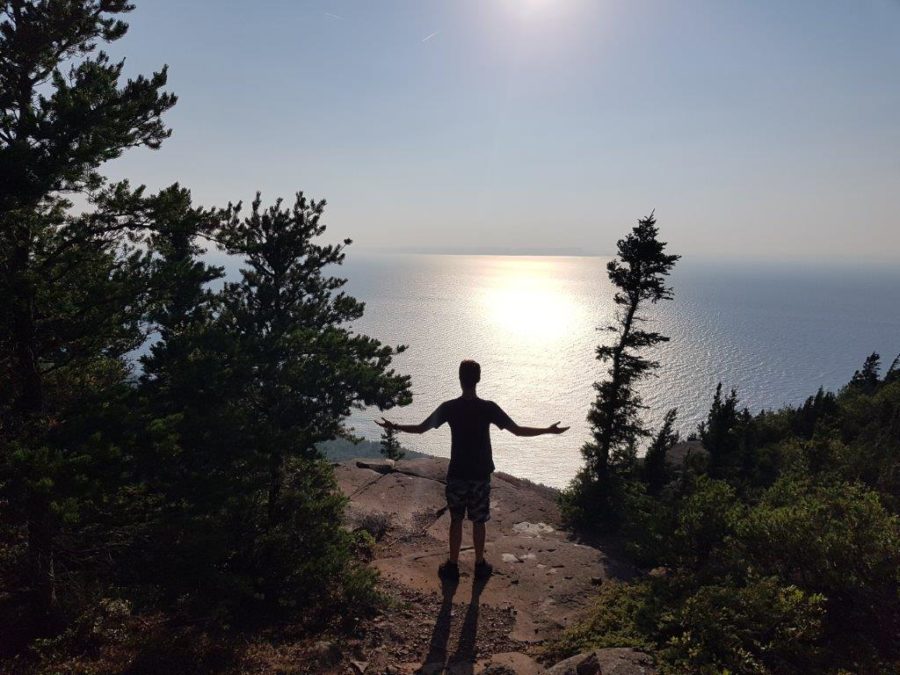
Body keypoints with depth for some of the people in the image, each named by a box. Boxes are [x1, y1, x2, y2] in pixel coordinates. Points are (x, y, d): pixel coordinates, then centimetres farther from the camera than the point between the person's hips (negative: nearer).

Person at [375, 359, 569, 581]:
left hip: (457, 474, 0)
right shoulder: (489, 408, -13)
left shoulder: (449, 408, -11)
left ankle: (452, 565, 23)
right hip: (481, 474, 0)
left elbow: (420, 428, -4)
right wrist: (549, 430, 0)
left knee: (456, 520, 14)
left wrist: (392, 426, 12)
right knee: (478, 522, 14)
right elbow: (518, 430, -11)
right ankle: (480, 565, 26)